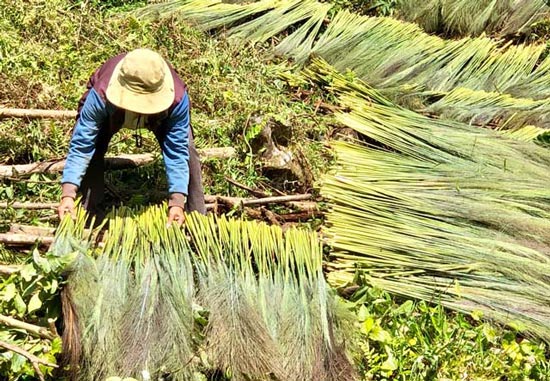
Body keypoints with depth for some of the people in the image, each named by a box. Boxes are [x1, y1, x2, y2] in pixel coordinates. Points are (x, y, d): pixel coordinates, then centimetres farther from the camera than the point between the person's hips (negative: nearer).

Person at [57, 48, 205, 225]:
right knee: (91, 150, -22)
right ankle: (91, 214, -3)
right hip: (109, 113, 0)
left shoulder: (177, 98, -44)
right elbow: (81, 146, -39)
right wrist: (68, 195, -48)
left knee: (186, 148, -18)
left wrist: (177, 202, -43)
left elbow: (177, 152, -36)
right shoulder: (101, 96, -45)